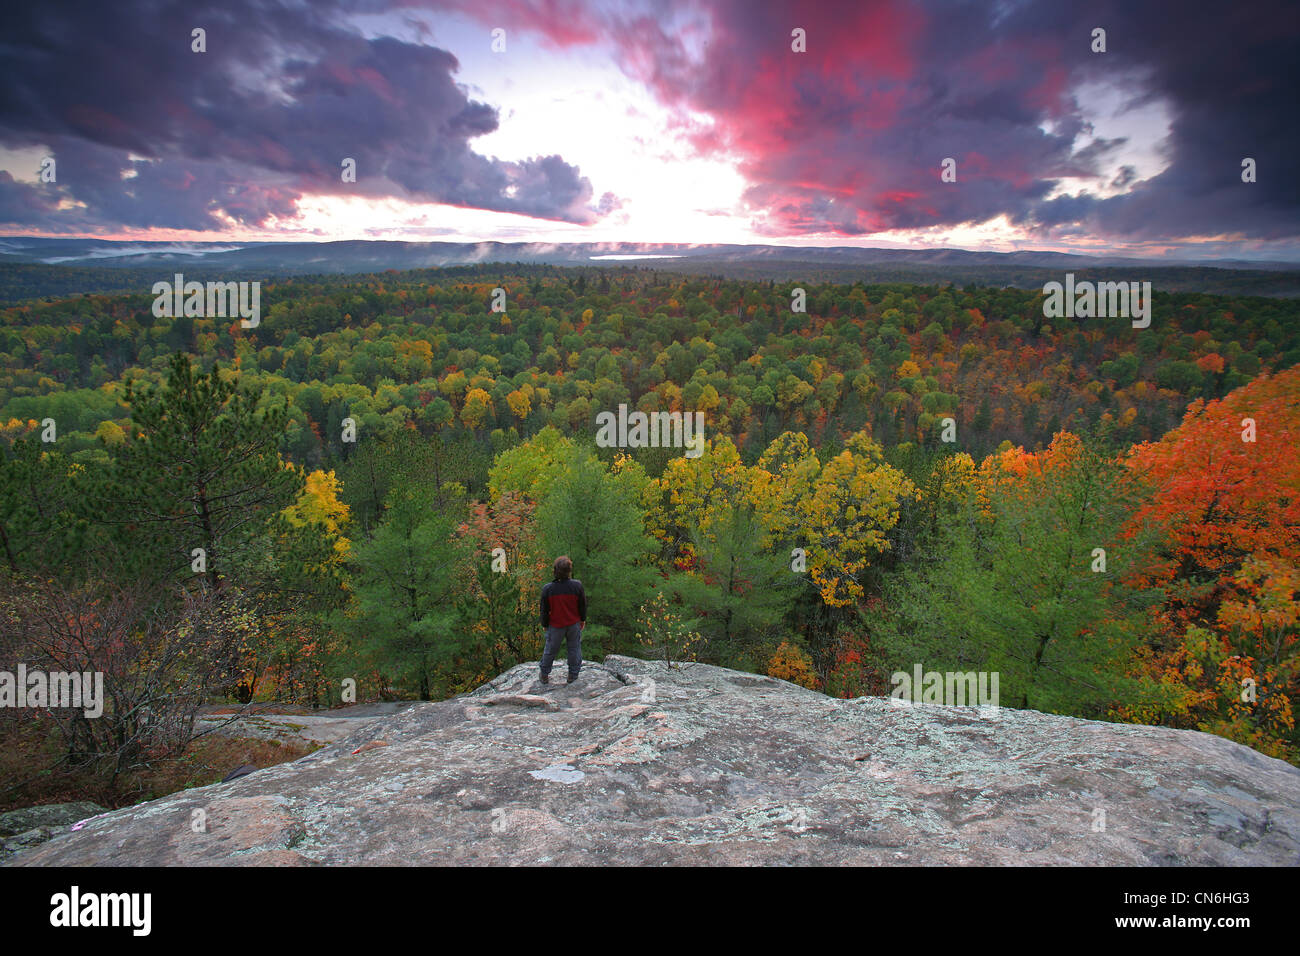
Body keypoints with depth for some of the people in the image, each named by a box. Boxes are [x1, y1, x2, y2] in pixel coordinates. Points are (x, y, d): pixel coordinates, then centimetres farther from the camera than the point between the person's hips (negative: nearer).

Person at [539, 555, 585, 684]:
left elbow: (544, 610, -7)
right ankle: (573, 675, 29)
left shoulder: (547, 589, -19)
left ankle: (544, 676, 33)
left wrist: (544, 624, 10)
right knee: (574, 648, 18)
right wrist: (583, 619, 12)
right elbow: (583, 605, -5)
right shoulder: (577, 585, -18)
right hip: (574, 624, 0)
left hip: (555, 625, 0)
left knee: (550, 649, 18)